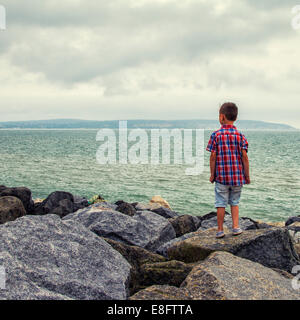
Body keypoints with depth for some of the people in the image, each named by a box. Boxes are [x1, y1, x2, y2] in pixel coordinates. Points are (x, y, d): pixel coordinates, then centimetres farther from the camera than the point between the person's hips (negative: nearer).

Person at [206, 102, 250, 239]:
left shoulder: (216, 135, -7)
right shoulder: (240, 135, -2)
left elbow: (213, 157, -6)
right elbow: (245, 157, -3)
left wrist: (212, 174, 3)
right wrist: (247, 176, 5)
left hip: (221, 176, -2)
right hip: (237, 176, 2)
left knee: (221, 203, 7)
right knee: (234, 202, 17)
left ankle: (220, 230, 12)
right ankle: (235, 226, 13)